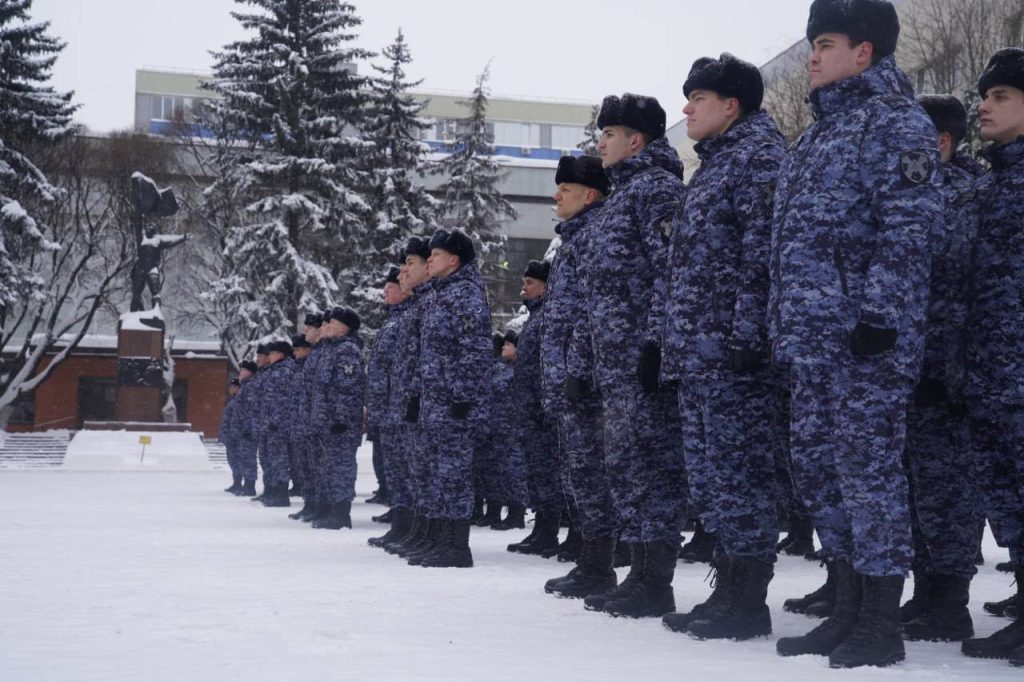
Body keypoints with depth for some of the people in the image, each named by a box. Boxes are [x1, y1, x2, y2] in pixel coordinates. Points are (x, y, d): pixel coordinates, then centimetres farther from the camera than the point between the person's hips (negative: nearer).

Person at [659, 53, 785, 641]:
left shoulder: (760, 152, -6)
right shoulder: (714, 163, 23)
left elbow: (763, 250, -16)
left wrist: (747, 333, -23)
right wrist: (676, 342, 21)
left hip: (732, 348, -10)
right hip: (697, 350, 10)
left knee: (739, 471, -6)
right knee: (711, 473, 11)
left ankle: (749, 602, 0)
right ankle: (729, 591, 18)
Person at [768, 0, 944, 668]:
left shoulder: (895, 120, -4)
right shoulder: (820, 132, 23)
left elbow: (909, 228, -14)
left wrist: (880, 314, -21)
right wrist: (786, 323, 19)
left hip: (866, 335, -9)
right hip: (813, 336, 9)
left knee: (869, 467, -6)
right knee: (818, 465, 10)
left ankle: (881, 624, 3)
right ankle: (849, 609, 20)